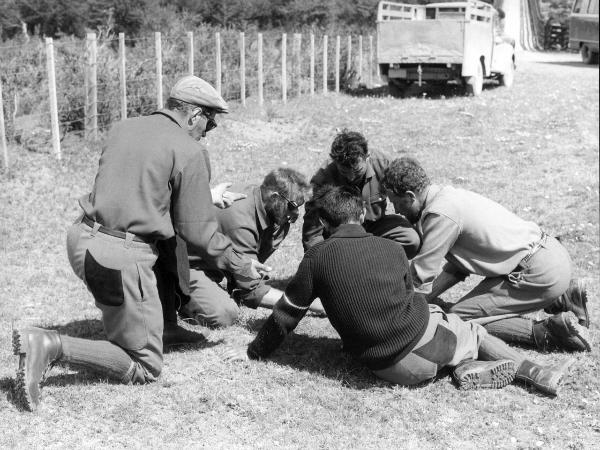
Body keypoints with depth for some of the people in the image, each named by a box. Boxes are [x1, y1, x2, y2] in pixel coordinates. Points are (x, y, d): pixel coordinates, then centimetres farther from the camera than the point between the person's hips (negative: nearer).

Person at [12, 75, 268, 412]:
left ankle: (167, 329, 30)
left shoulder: (122, 129, 13)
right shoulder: (190, 153, -7)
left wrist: (207, 198, 33)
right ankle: (53, 346, -12)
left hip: (84, 240, 8)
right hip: (124, 257, -8)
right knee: (145, 369, 3)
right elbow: (197, 231, -7)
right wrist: (240, 265, 9)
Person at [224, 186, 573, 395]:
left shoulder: (317, 258, -1)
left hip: (387, 366, 1)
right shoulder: (392, 249, 5)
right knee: (477, 333, 28)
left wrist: (255, 352, 17)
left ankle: (466, 368, 2)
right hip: (421, 335, -1)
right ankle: (538, 375, 18)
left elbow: (287, 314, 4)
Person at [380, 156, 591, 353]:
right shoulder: (448, 195, 13)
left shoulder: (440, 215, -17)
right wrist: (424, 299, 13)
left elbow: (420, 278, -13)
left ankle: (548, 332, -12)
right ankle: (563, 298, 19)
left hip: (542, 272, -10)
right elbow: (457, 267, 18)